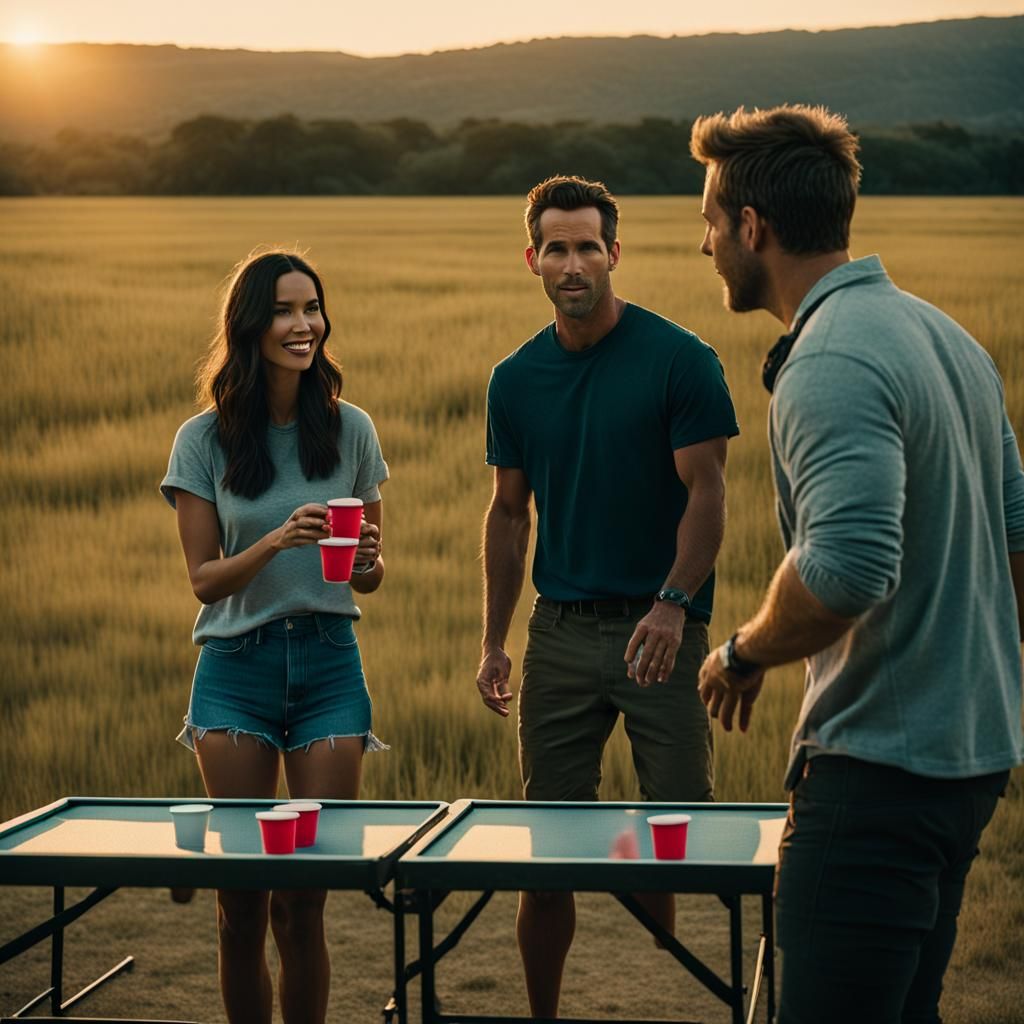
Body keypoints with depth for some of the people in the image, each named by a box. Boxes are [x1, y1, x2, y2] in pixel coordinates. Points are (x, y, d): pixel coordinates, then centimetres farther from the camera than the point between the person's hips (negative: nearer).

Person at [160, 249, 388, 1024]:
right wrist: (278, 541, -19)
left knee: (303, 901, -1)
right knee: (242, 898, 0)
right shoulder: (205, 440, 0)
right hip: (235, 668, -1)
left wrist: (365, 561, -13)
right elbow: (204, 579, -2)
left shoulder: (350, 429, 4)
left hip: (329, 663, 1)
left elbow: (373, 575, 10)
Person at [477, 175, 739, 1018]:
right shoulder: (516, 380, 8)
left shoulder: (681, 361, -6)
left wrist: (672, 605, -21)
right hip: (560, 632, 4)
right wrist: (493, 644, 10)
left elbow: (706, 491, -8)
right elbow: (510, 513, 14)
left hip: (664, 631, -3)